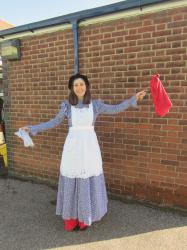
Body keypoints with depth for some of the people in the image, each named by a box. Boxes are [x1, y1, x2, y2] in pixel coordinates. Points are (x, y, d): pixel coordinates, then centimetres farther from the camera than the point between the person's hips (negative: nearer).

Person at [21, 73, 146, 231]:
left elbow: (115, 109, 6)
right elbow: (54, 122, 9)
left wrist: (133, 99, 3)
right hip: (73, 146, 0)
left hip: (89, 145, 0)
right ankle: (72, 218, 23)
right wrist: (32, 128, 6)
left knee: (88, 181, 6)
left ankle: (85, 217, 26)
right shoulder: (67, 105, 3)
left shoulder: (95, 104, 2)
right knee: (71, 181, 6)